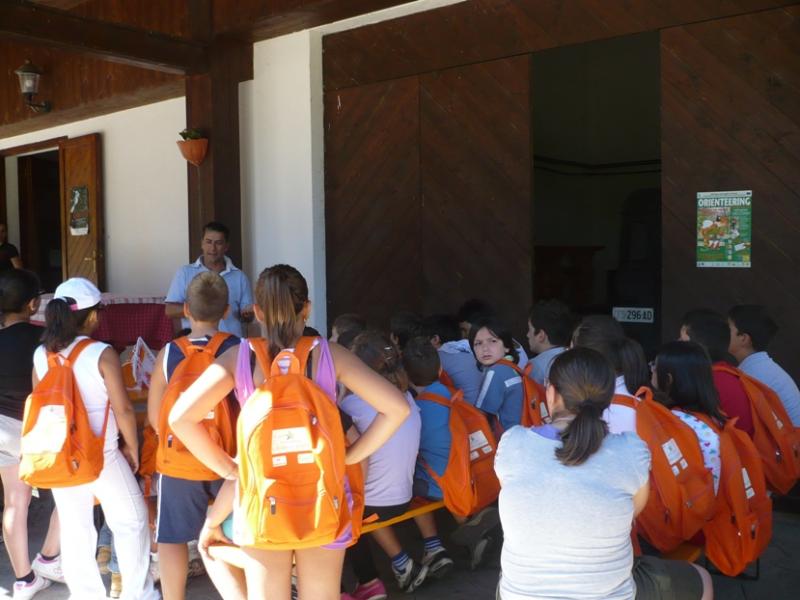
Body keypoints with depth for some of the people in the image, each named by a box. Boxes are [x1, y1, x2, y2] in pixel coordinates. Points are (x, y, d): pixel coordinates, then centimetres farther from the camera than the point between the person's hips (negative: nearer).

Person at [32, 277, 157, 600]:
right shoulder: (102, 354, -17)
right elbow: (123, 409, -15)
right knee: (131, 521, 12)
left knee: (74, 530, 15)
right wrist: (132, 447, 0)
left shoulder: (41, 354, -1)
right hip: (101, 455, -5)